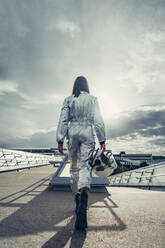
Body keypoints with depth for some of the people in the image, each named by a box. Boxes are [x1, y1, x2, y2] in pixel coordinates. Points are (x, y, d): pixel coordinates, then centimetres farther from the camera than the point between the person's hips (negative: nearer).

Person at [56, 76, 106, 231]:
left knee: (74, 167, 12)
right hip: (87, 134, -1)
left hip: (73, 134, 1)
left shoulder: (68, 100, 7)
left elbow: (63, 120, 1)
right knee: (85, 166, -4)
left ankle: (77, 197, 23)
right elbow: (98, 120, 0)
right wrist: (102, 140, 2)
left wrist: (60, 140, 3)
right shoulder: (93, 99, 6)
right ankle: (83, 195, -27)